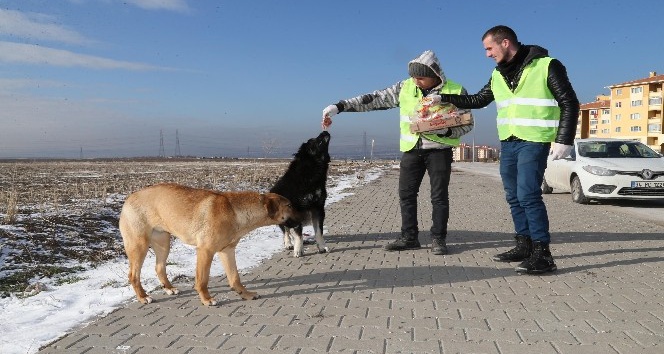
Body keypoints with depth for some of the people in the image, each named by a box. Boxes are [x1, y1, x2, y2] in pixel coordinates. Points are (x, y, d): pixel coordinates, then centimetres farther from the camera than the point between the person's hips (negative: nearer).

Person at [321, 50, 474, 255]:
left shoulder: (456, 92, -7)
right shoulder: (405, 87, -1)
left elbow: (467, 123, -1)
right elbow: (374, 99, -2)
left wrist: (445, 130, -22)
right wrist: (339, 106, -8)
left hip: (440, 151, -3)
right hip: (411, 149, 3)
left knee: (439, 196, 1)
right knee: (406, 194, 4)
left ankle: (438, 240, 13)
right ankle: (409, 237, 16)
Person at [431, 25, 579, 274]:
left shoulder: (546, 66, -7)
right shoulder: (498, 74, 12)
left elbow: (570, 104, -7)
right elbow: (478, 100, 24)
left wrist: (564, 140, -14)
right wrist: (443, 99, 19)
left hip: (534, 142, -7)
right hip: (508, 142, 7)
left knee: (528, 195, -14)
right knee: (514, 197, 9)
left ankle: (543, 254, -8)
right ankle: (524, 246, 20)